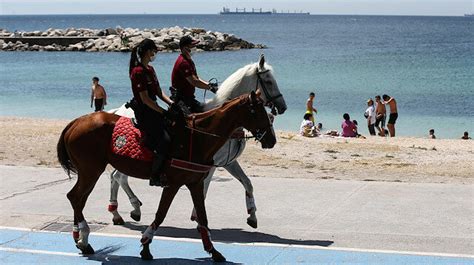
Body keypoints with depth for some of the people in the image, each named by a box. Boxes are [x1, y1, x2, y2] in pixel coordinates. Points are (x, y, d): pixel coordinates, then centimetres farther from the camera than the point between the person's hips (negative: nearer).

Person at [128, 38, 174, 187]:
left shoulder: (150, 69, 15)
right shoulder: (138, 71, -14)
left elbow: (159, 92, 16)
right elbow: (145, 98, -18)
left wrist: (171, 103, 0)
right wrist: (163, 112, -16)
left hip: (152, 109, 10)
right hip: (143, 111, -10)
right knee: (164, 140, -19)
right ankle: (155, 177, -10)